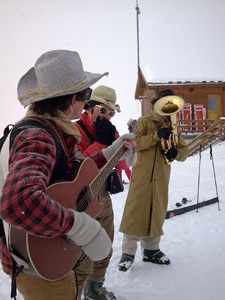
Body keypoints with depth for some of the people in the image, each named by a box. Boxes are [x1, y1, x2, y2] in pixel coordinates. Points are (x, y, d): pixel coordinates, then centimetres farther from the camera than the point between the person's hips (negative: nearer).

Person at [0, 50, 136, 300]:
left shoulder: (54, 131, 2)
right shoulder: (37, 138, -29)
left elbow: (73, 173, 14)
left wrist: (111, 152, 15)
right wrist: (81, 227, -37)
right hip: (38, 265, -9)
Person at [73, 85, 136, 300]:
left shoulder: (110, 131, 5)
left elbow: (126, 164, 0)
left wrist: (114, 142, -16)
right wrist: (100, 143, -26)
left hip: (104, 200, 8)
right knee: (83, 263, -2)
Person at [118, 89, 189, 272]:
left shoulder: (174, 127, 13)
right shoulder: (144, 121, 0)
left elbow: (185, 151, 9)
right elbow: (136, 143, -14)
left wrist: (176, 152, -14)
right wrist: (157, 135, -25)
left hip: (161, 178, 5)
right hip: (141, 175, -4)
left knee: (157, 213, 11)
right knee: (135, 212, -3)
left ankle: (151, 249, 26)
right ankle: (128, 252, 7)